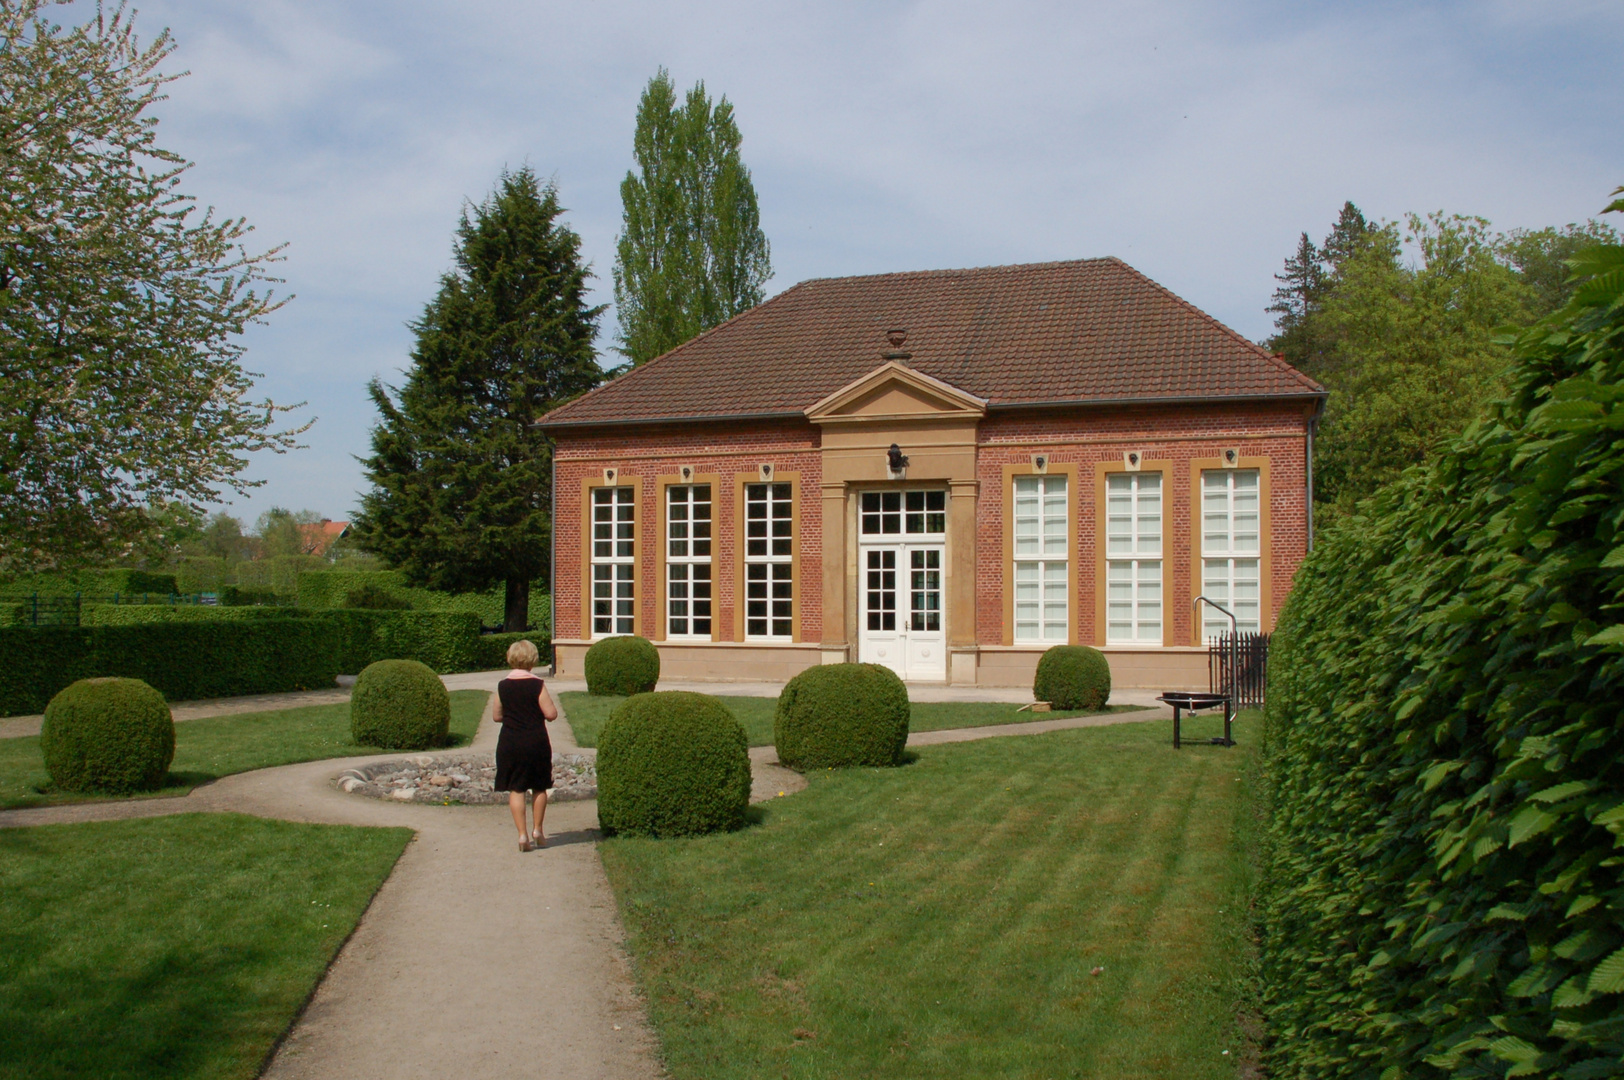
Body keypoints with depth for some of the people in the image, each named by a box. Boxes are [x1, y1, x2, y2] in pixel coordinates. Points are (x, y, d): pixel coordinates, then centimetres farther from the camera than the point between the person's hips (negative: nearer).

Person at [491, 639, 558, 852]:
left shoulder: (502, 686, -1)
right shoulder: (537, 685, -10)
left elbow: (496, 716, 8)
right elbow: (551, 714, -11)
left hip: (509, 743, 2)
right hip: (536, 742, -2)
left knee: (516, 789, 5)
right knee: (539, 787, 15)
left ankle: (523, 835, 0)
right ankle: (537, 831, 20)